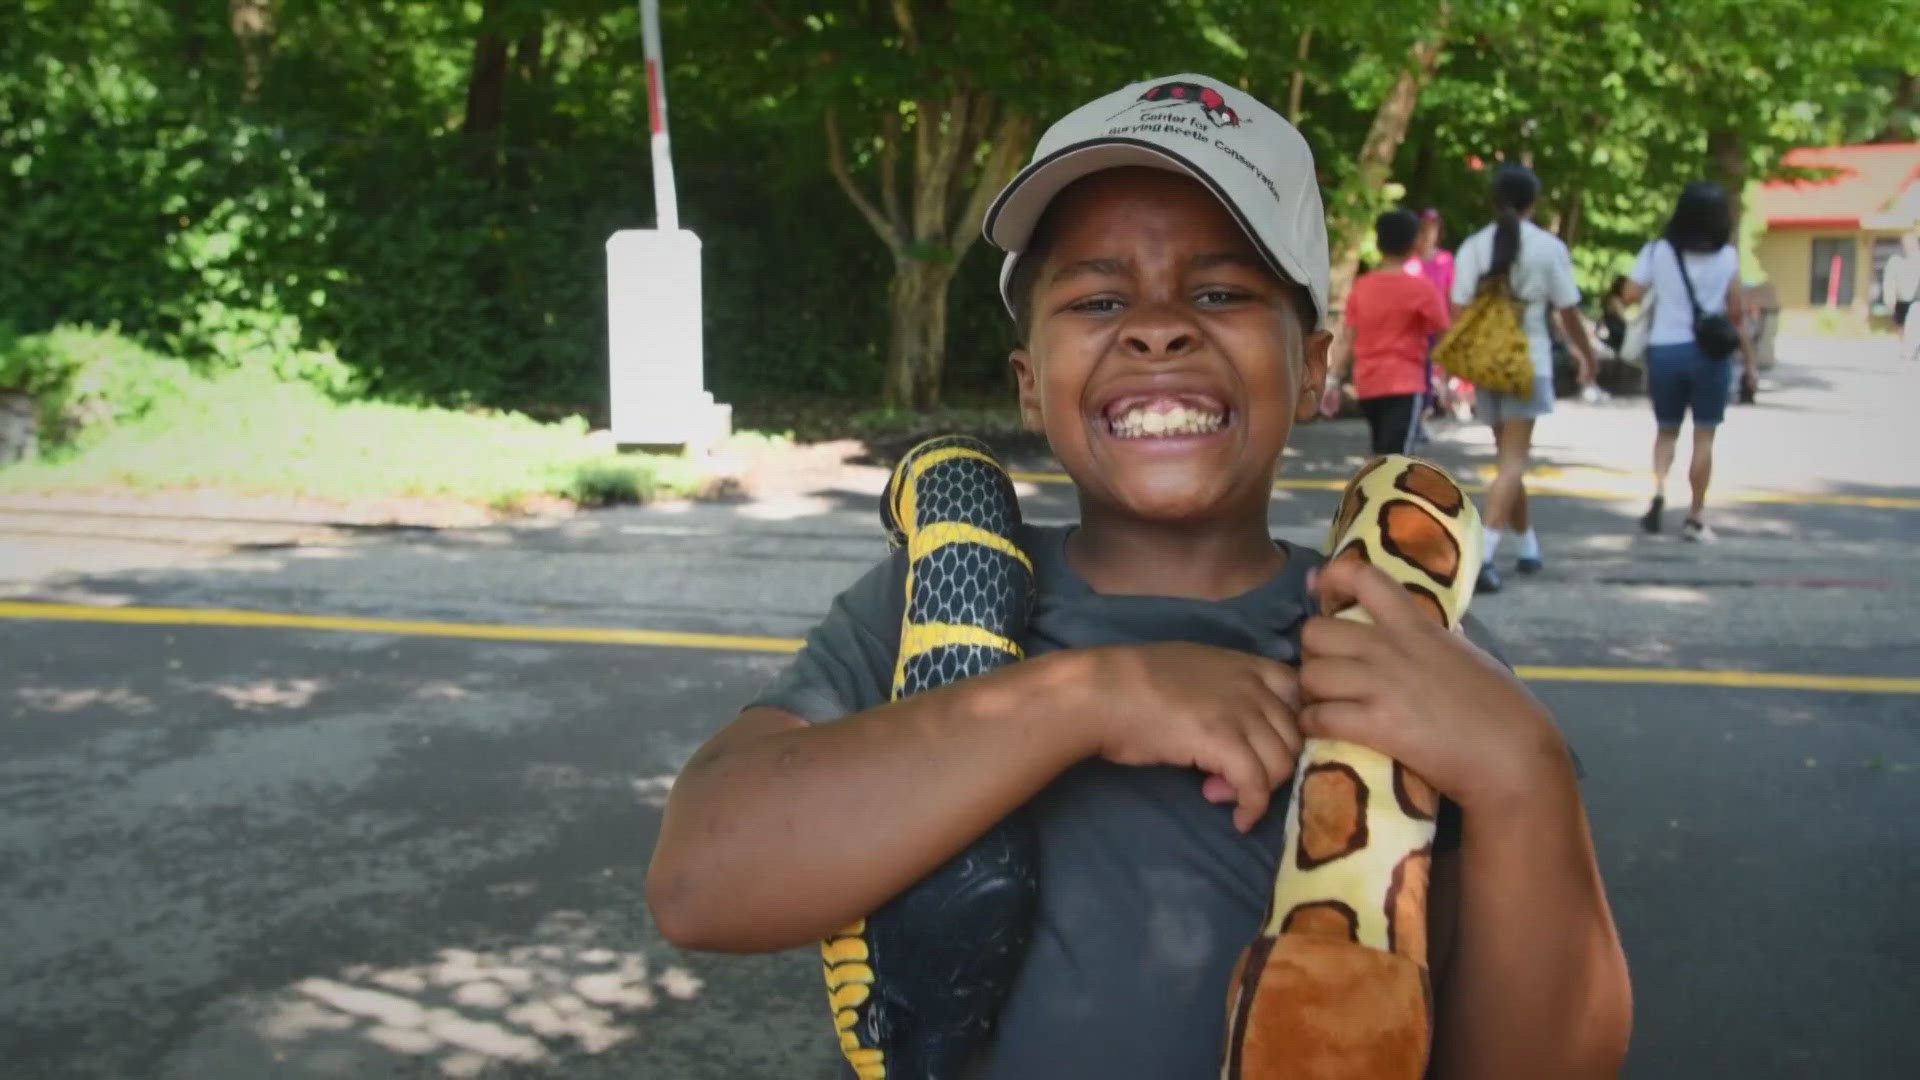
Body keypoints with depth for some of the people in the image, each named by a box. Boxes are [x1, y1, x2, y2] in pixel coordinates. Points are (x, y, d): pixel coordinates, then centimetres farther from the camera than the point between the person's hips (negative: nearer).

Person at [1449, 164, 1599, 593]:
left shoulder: (1473, 247, 2)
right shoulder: (1548, 247, -5)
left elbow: (1459, 313, -2)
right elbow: (1569, 314, 0)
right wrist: (1587, 356, 15)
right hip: (1528, 363, -4)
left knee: (1508, 457, 17)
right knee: (1513, 461, -6)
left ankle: (1529, 547, 28)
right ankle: (1483, 553, -21)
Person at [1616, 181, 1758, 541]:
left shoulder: (1658, 251, -2)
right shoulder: (1727, 257, -2)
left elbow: (1630, 294, -7)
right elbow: (1736, 313, -2)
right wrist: (1749, 359, 6)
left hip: (1664, 350, 1)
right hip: (1709, 353, -1)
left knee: (1666, 430, 16)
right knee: (1703, 436, 7)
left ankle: (1659, 488, -8)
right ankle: (1696, 515, 10)